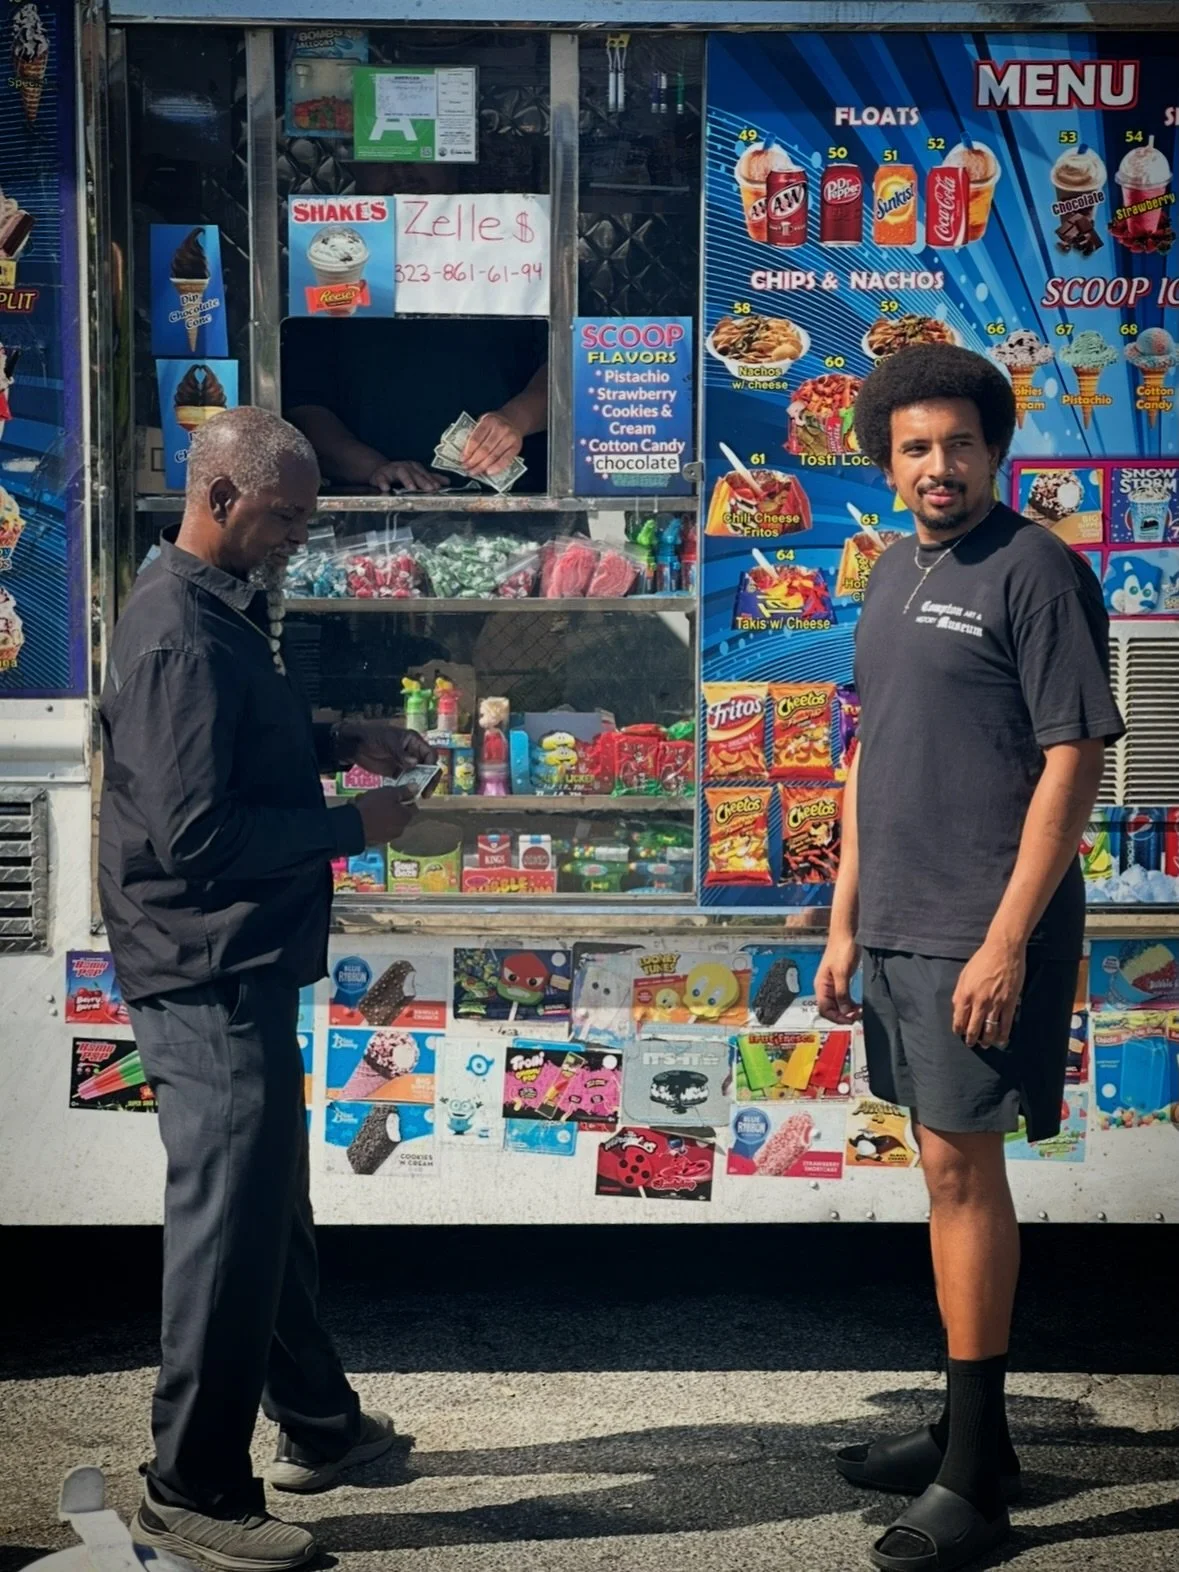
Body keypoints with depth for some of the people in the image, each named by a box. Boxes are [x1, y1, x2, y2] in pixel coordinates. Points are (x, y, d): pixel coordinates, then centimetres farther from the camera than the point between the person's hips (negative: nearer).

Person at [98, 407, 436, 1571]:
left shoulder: (219, 609, 10)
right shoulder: (182, 633, -21)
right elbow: (192, 832, -26)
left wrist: (340, 744, 8)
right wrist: (351, 828, -17)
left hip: (241, 966, 11)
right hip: (208, 978, -11)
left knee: (272, 1204, 21)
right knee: (230, 1222, 0)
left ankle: (316, 1422, 37)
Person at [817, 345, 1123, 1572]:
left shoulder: (1035, 571, -9)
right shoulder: (894, 573, 13)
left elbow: (1075, 758, -14)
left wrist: (1007, 939, -18)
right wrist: (844, 918, 15)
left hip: (982, 934, -7)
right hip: (899, 929, 7)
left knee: (962, 1168, -5)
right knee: (949, 1169, 13)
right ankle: (972, 1433, 25)